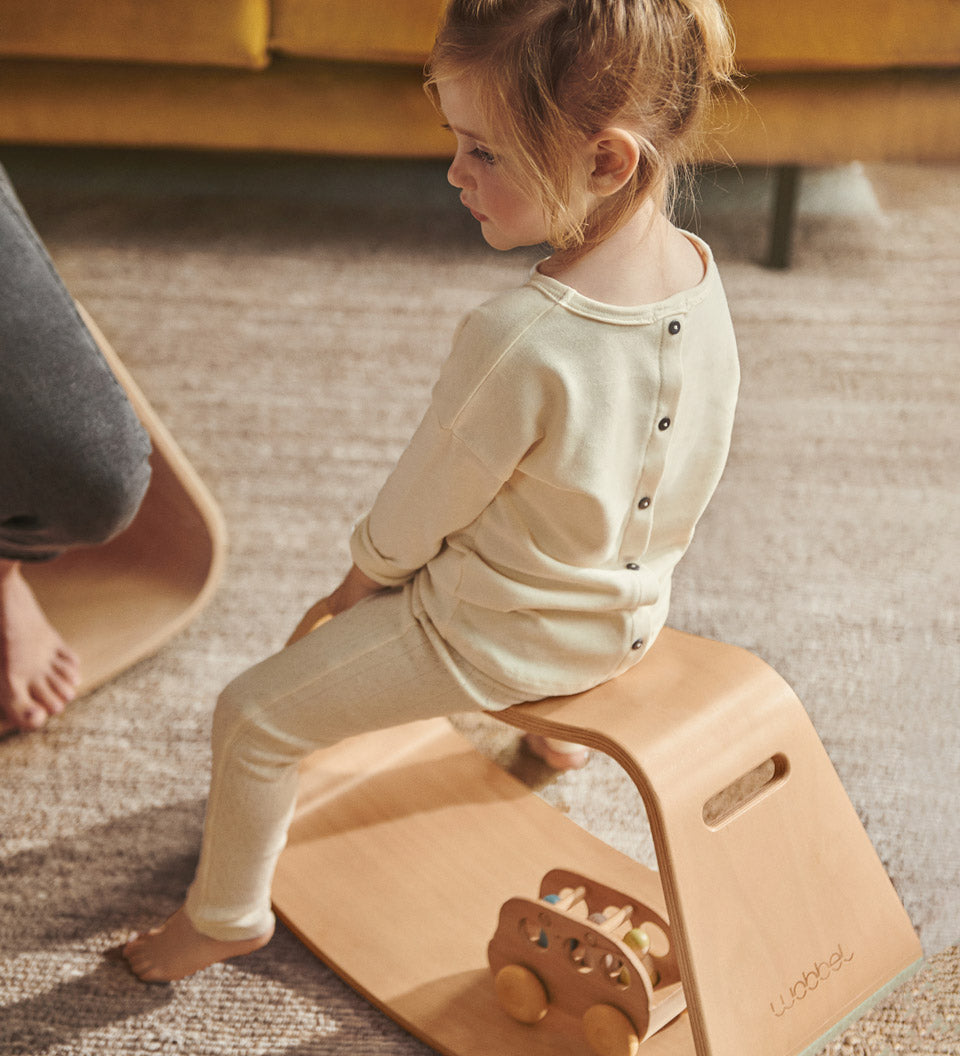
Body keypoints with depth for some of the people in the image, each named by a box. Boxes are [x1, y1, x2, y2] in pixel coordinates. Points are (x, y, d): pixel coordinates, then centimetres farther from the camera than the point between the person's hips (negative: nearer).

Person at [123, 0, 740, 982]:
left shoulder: (518, 339, -35)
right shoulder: (698, 274, -11)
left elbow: (425, 505, -20)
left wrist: (364, 571, 2)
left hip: (493, 632, -8)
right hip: (635, 606, 8)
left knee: (252, 715, 6)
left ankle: (226, 914, 26)